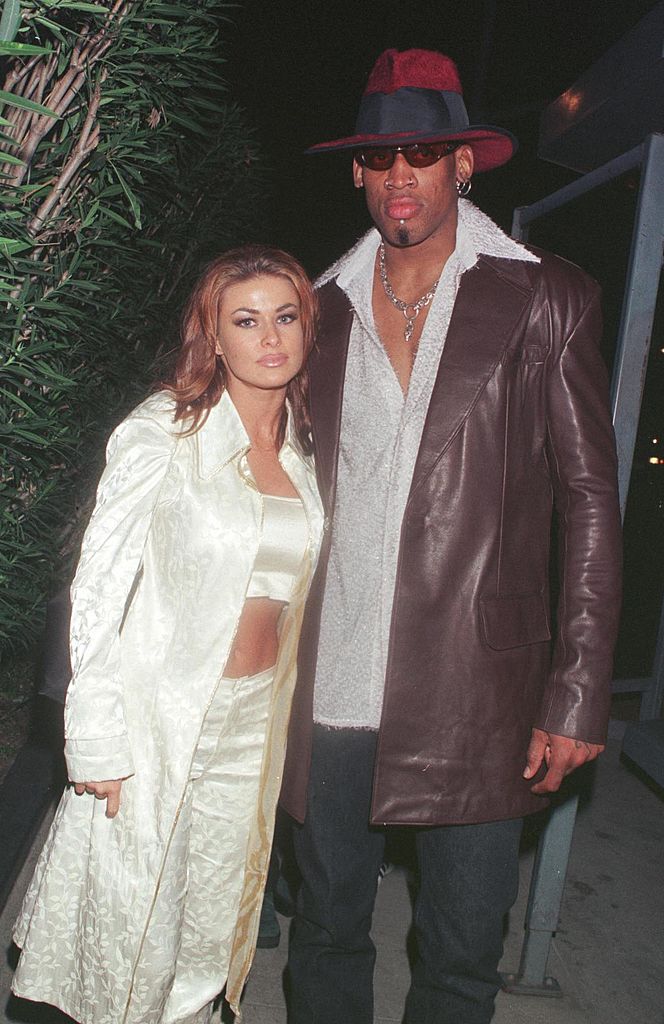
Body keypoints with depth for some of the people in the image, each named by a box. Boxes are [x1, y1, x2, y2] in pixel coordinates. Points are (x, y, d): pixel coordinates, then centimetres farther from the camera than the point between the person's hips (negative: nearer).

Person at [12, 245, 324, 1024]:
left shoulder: (310, 449, 4)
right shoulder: (161, 435, -12)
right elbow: (98, 589, -12)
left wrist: (292, 710, 13)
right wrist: (96, 741, -13)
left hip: (258, 717, 5)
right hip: (160, 709, -5)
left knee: (217, 915, 18)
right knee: (134, 911, 9)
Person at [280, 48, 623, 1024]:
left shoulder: (546, 300, 0)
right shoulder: (322, 309, 9)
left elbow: (591, 503, -1)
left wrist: (578, 695, -7)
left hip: (474, 698, -2)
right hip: (328, 693, 3)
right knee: (326, 935, 18)